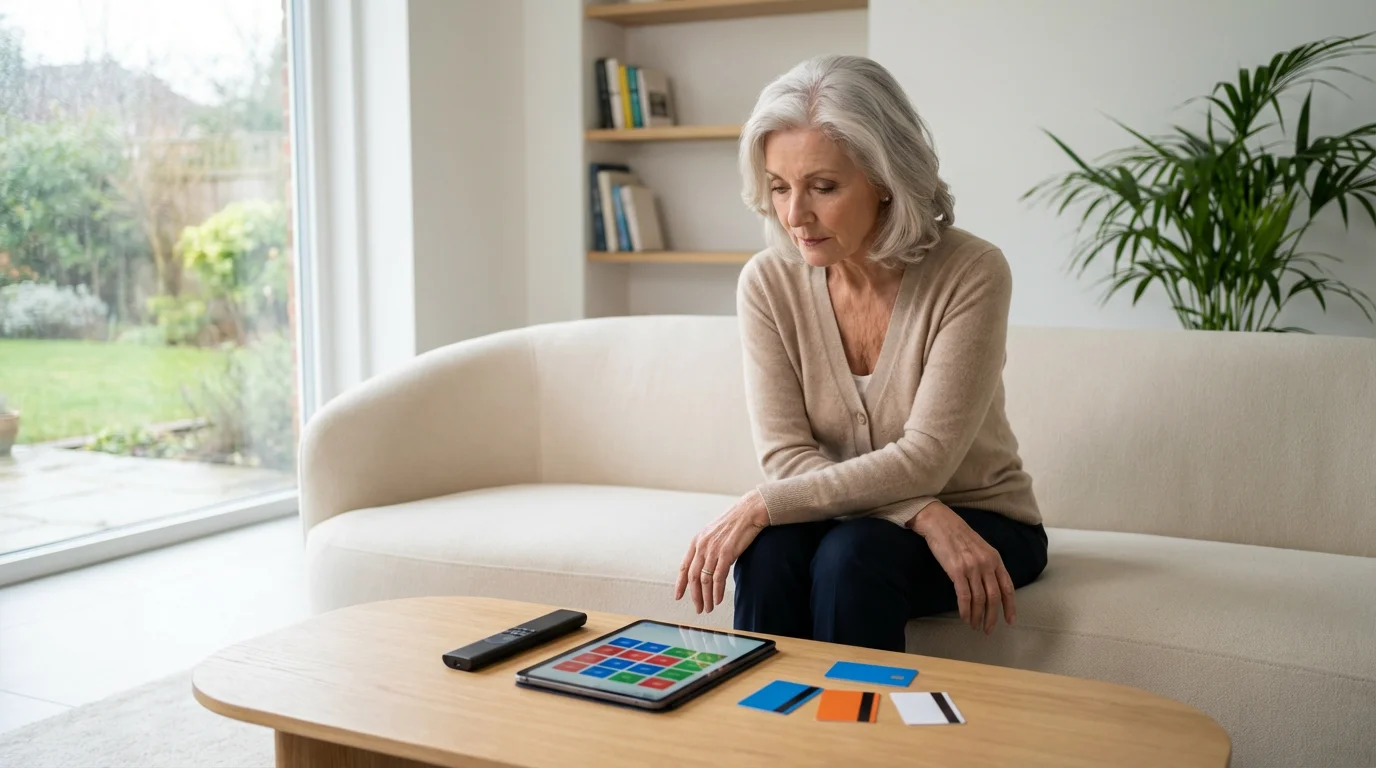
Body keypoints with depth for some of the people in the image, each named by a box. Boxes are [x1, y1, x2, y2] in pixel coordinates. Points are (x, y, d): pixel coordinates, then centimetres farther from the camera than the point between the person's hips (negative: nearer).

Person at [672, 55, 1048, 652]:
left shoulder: (972, 274, -20)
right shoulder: (768, 282, -10)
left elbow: (925, 459, -23)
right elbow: (785, 455, -13)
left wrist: (762, 505, -28)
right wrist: (925, 515, -26)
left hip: (980, 520, -2)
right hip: (848, 513, 3)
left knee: (853, 555, -31)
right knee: (770, 550, -28)